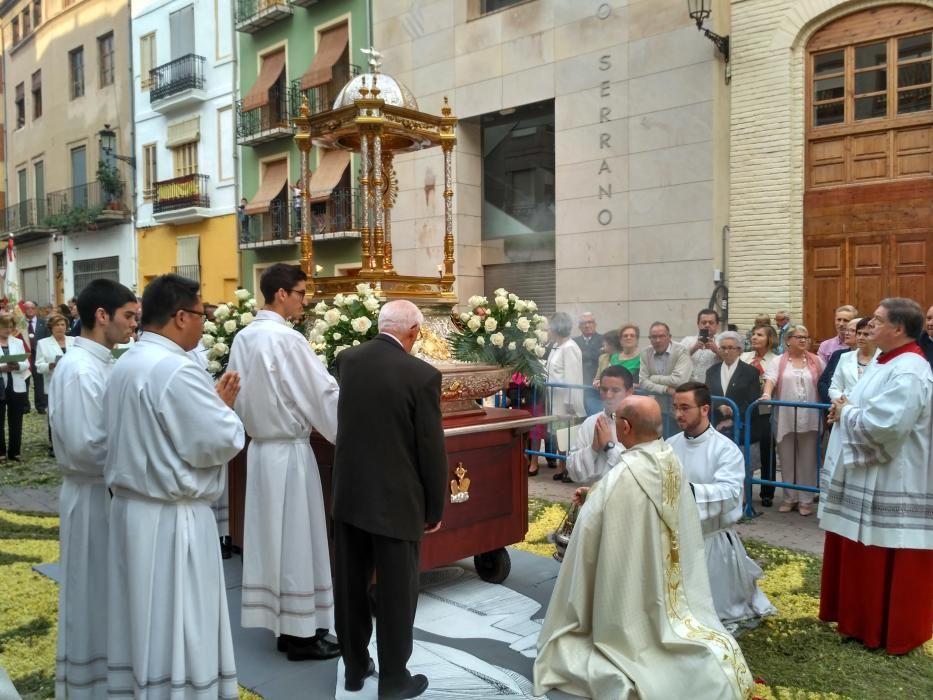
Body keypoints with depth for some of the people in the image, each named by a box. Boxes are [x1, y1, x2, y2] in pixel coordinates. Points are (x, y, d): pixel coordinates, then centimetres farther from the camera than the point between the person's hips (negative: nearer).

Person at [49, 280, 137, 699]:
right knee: (92, 597, 6)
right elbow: (85, 447, -25)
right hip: (93, 495, -9)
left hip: (110, 492, 9)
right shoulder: (79, 369, -20)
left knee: (109, 596, 19)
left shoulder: (99, 364, 8)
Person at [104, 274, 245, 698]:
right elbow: (221, 443, -21)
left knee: (142, 623, 18)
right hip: (170, 518, -9)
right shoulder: (176, 370, -21)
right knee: (176, 631, 2)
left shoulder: (125, 366, 9)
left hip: (131, 507, 9)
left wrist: (212, 401, 10)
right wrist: (225, 406, -2)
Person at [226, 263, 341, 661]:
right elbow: (323, 392, -15)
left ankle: (283, 626, 25)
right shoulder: (287, 339, -18)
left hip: (259, 445, 8)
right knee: (296, 539, 2)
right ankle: (300, 633, 13)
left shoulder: (243, 338, 6)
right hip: (289, 450, -8)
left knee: (272, 536, 14)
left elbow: (239, 395, 14)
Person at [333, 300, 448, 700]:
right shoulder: (422, 375, -17)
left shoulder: (346, 360, -1)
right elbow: (432, 449, -12)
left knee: (351, 586, 18)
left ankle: (354, 667, 34)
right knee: (396, 593, 9)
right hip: (396, 501, -5)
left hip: (348, 494, 6)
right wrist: (436, 507, 0)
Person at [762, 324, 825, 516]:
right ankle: (790, 498, 20)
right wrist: (767, 394, -29)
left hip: (809, 419, 0)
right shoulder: (778, 361, 3)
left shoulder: (816, 361, 7)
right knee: (787, 459, 8)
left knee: (807, 460, 5)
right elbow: (770, 379, -11)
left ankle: (805, 500, 14)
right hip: (785, 418, 0)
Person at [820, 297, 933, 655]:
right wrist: (846, 409, 0)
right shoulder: (884, 361, 11)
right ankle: (859, 618, 35)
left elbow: (882, 425, -29)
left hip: (889, 486, -10)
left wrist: (846, 412, -12)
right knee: (859, 557, 20)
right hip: (864, 479, 10)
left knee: (886, 565, 4)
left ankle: (888, 631, 19)